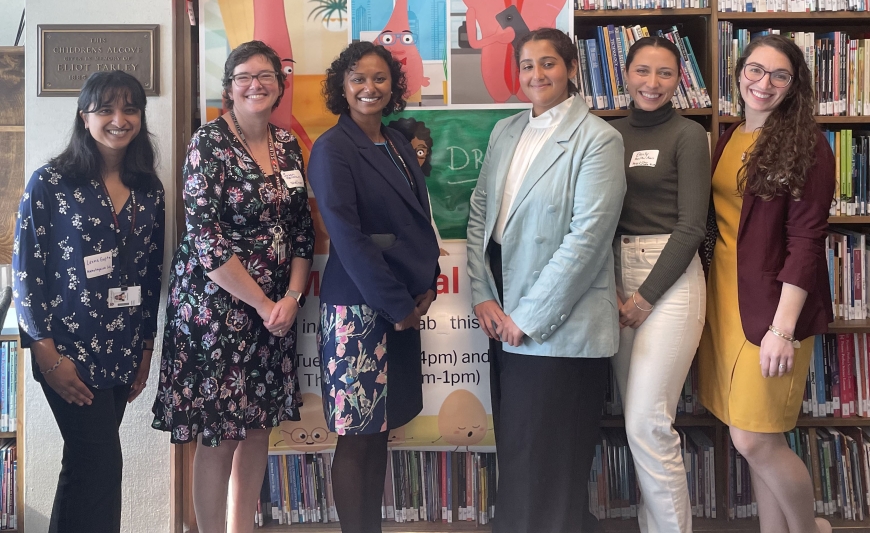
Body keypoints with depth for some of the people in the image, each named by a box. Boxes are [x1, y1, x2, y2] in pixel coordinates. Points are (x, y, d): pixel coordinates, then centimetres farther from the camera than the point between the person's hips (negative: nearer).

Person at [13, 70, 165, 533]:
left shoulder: (147, 190, 8)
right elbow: (25, 271, -7)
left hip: (123, 351, 5)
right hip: (70, 351, -4)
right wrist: (47, 354, -11)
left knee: (88, 462, 10)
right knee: (102, 462, -7)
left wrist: (145, 348, 11)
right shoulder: (50, 183, -6)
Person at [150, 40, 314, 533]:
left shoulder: (287, 146, 8)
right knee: (217, 438, 1)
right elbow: (206, 241, -15)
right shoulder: (209, 144, -9)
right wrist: (262, 304, -12)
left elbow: (303, 230, 11)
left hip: (276, 310, 6)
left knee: (258, 428, 12)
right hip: (217, 307, -6)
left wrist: (292, 298, -3)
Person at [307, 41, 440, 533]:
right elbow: (347, 236, -14)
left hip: (404, 304, 7)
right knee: (356, 436, 1)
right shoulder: (332, 149, -9)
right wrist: (396, 306, -13)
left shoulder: (398, 143, 12)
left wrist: (426, 285, 2)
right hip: (358, 307, -7)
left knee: (381, 428, 12)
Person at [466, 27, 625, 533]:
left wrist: (529, 317, -15)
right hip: (505, 320, 6)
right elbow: (480, 213, 11)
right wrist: (483, 296, -1)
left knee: (548, 460, 4)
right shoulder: (505, 132, 11)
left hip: (560, 328, -6)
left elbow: (588, 236, -16)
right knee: (514, 449, 15)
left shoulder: (597, 140, -9)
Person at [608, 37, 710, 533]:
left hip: (670, 276, -5)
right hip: (616, 274, 5)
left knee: (647, 422, -8)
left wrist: (648, 296, -12)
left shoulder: (688, 135, -4)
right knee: (637, 417, 11)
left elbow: (691, 225, -9)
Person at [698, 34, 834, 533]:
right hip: (725, 298, 6)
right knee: (760, 439, 12)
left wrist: (783, 328, -18)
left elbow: (806, 241, -12)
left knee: (755, 440, -3)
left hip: (772, 304, -6)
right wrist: (713, 299, 7)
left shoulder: (806, 145, -7)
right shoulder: (727, 141, 12)